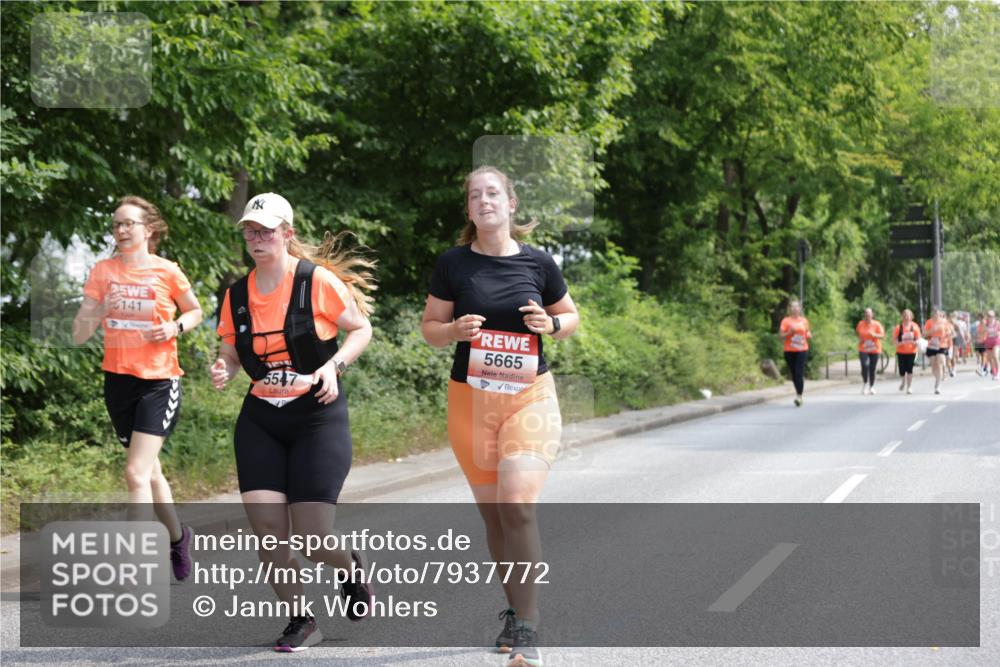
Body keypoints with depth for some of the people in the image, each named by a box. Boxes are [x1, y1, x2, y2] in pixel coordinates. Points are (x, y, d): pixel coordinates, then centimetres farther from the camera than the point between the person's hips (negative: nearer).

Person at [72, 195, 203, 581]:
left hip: (160, 381, -4)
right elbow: (79, 335, -2)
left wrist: (175, 328, -9)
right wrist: (100, 311, -21)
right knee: (149, 471, 18)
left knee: (136, 473, -16)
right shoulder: (103, 272, 0)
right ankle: (178, 537, 41)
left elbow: (195, 311, 12)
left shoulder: (167, 271, -6)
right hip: (119, 380, 4)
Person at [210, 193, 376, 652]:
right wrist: (224, 371, -10)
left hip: (319, 419, -4)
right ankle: (300, 621, 12)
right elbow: (230, 356, 13)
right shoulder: (236, 295, 4)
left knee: (312, 539, -9)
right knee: (265, 524, -8)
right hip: (260, 421, 4)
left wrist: (333, 365, -17)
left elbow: (361, 329, 0)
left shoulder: (319, 280, -9)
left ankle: (351, 568, 28)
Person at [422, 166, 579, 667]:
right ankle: (515, 611, 30)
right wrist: (456, 330, -15)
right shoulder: (453, 264, 0)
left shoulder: (537, 262, 0)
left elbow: (571, 316, 14)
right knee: (492, 513, 10)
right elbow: (430, 328, 7)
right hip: (470, 399, 2)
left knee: (517, 505, -18)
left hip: (530, 396, -2)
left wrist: (550, 324, -8)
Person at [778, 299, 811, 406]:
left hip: (802, 350, 0)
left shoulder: (804, 321, 9)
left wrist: (809, 335, 0)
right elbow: (781, 336, -1)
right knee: (794, 374, 6)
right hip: (789, 351, 0)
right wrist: (790, 332, -17)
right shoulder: (786, 321, 1)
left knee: (799, 373, -13)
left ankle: (799, 396, -17)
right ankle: (798, 392, 22)